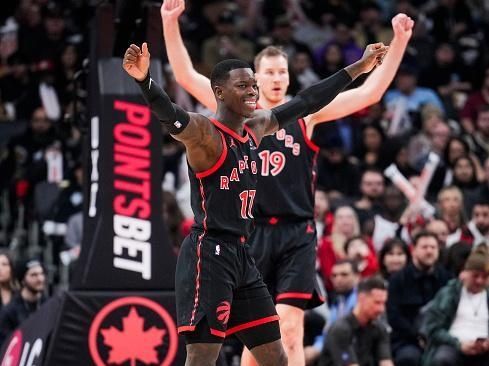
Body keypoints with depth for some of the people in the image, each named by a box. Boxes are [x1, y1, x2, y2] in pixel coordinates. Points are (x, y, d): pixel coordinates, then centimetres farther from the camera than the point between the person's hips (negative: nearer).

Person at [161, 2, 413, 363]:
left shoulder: (306, 113, 4)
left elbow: (369, 92, -1)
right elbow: (187, 76, 1)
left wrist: (399, 41, -11)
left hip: (296, 235, -1)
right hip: (252, 232, 1)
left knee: (290, 331, -10)